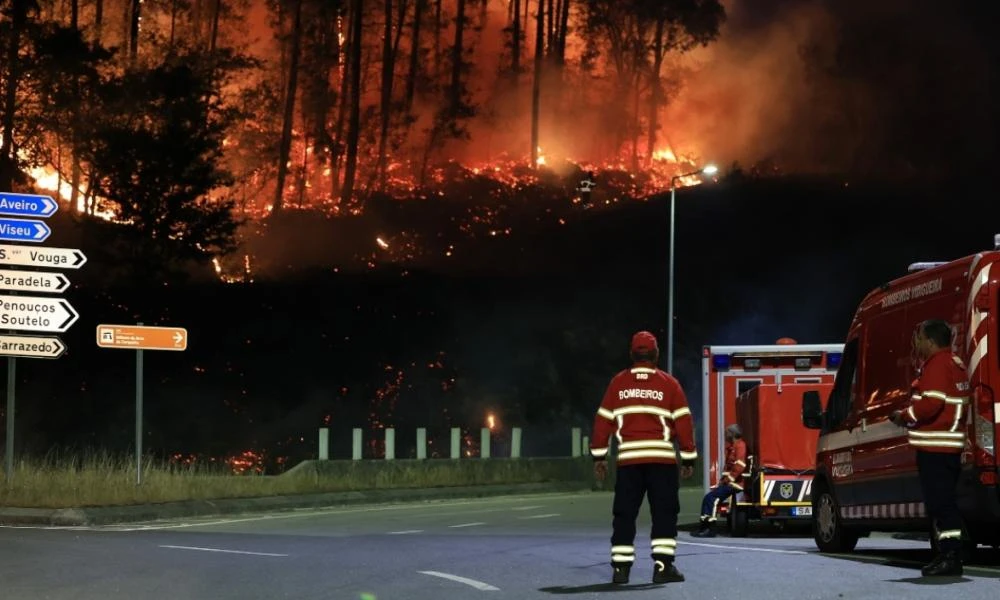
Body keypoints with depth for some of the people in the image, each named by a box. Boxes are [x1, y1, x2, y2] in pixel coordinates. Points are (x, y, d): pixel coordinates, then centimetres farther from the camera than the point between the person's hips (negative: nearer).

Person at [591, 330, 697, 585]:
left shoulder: (618, 383, 6)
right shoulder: (669, 384, 2)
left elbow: (603, 421, 5)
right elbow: (684, 422, 0)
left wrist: (599, 456, 12)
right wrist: (688, 458, 6)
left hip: (628, 459, 2)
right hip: (662, 458, -2)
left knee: (625, 514, 7)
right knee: (664, 513, 3)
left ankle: (621, 567, 3)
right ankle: (663, 566, -6)